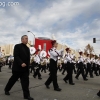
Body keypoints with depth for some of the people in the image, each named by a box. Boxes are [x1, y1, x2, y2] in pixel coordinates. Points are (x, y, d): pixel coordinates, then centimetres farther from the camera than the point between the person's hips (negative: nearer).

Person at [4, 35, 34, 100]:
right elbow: (16, 56, -17)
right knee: (13, 79, 11)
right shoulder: (17, 46, -7)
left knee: (25, 81, 0)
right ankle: (7, 89, 35)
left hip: (25, 68, 5)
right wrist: (21, 63, -27)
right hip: (17, 67, -5)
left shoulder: (27, 48, 14)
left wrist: (28, 65, 8)